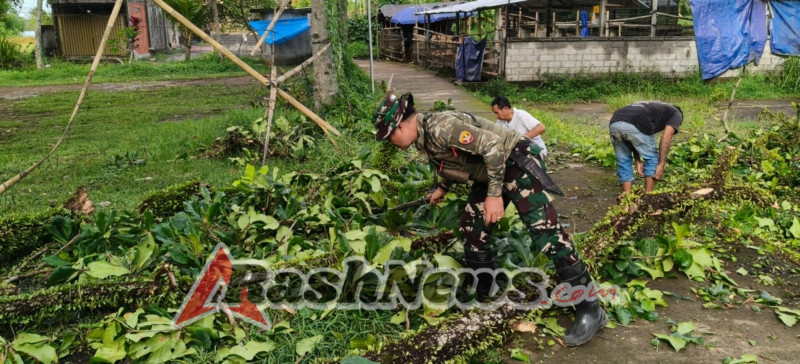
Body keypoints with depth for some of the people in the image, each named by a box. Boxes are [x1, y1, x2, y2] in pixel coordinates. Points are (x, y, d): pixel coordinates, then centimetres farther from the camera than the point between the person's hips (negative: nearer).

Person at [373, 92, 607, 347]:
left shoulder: (439, 126, -25)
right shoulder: (423, 138, 5)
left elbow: (492, 144, -28)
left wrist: (495, 194, -25)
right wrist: (442, 188, 32)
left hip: (515, 161, -10)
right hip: (489, 172, 10)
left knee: (545, 232, -16)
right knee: (471, 230, 9)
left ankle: (590, 309, -11)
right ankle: (485, 297, 25)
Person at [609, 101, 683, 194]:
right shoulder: (676, 114, 26)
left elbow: (633, 141, 35)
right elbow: (666, 137, 7)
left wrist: (638, 161, 31)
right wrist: (661, 164, 7)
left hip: (614, 123, 6)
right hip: (633, 126, -6)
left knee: (623, 162, 23)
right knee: (651, 159, 18)